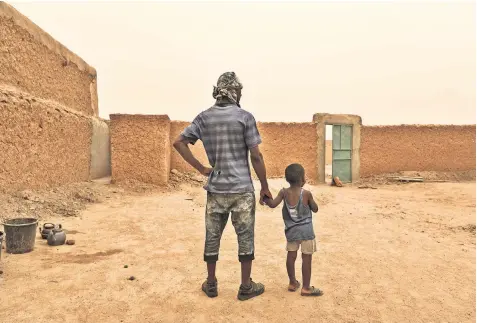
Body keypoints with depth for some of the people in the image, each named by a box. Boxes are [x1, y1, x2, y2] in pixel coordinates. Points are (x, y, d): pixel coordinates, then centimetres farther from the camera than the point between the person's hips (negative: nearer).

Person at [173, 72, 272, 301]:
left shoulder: (204, 118, 4)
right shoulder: (245, 117, -7)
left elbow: (179, 142, 1)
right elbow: (256, 156, -9)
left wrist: (201, 169, 2)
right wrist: (265, 186, 0)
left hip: (215, 189, 4)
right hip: (242, 189, -3)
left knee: (212, 236, 13)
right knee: (245, 237, 9)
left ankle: (211, 284, 26)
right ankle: (246, 286, 19)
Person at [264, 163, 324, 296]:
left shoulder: (284, 192, -7)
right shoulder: (306, 193, -13)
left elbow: (273, 204, -10)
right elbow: (315, 209, -3)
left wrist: (265, 199, 7)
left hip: (291, 230, 4)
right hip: (306, 230, -3)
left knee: (291, 256, 14)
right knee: (306, 258, 4)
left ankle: (292, 283, 28)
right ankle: (306, 288, 12)